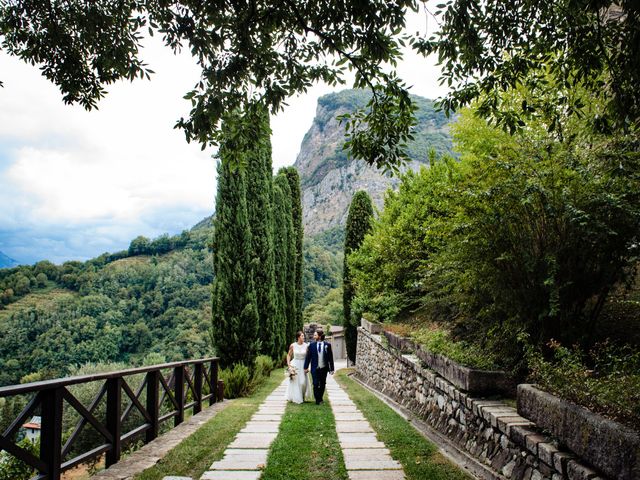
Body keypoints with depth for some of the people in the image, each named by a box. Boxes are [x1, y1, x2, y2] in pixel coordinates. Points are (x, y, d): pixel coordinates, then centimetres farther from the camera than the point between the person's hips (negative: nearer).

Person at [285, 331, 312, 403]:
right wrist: (288, 364, -5)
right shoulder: (293, 345, -5)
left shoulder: (306, 345, -5)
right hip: (294, 365, -1)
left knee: (303, 382, -2)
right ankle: (296, 398, 18)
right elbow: (289, 355, 5)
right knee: (295, 382, 4)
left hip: (303, 365, 1)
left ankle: (302, 397, 21)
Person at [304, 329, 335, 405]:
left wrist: (332, 369, -1)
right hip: (315, 368, 0)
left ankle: (320, 398, 28)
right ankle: (317, 400, 11)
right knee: (316, 384, -2)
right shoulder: (312, 345, -1)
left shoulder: (327, 345, -3)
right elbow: (308, 356, 2)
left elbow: (330, 357, 0)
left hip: (324, 368, 1)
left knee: (322, 384, 11)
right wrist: (306, 367, 0)